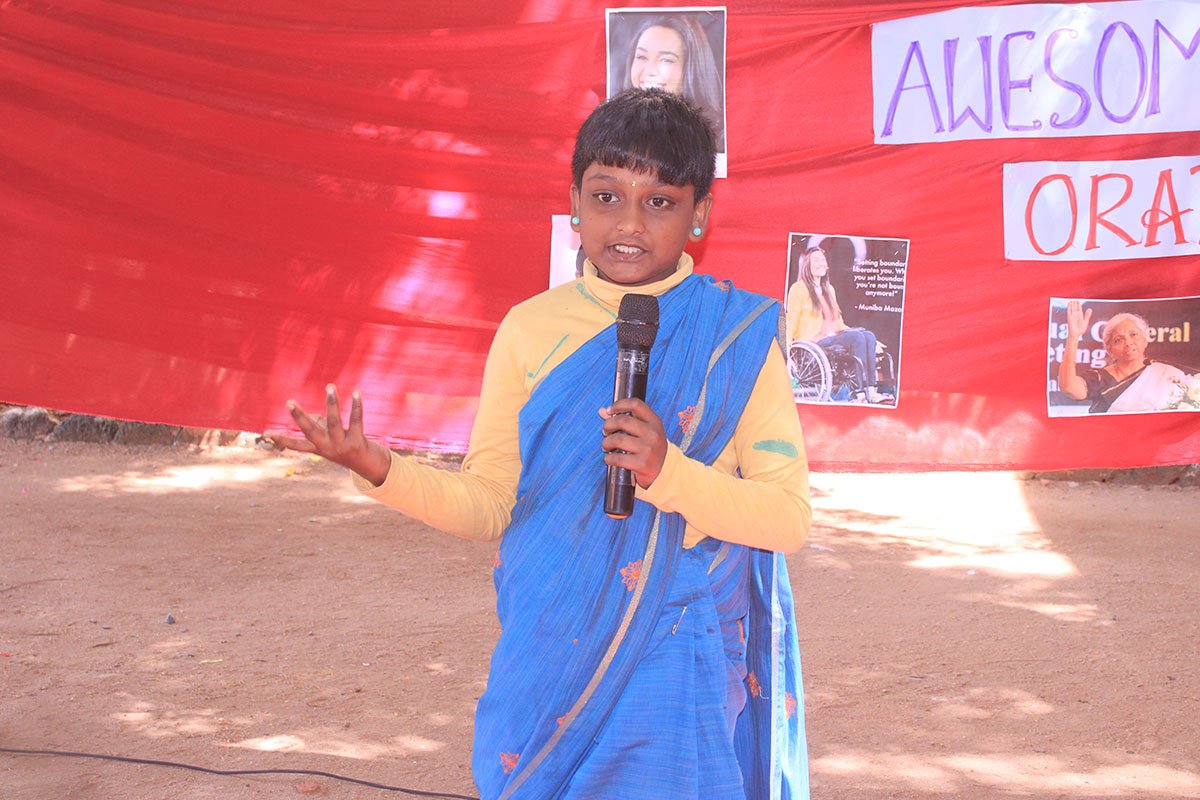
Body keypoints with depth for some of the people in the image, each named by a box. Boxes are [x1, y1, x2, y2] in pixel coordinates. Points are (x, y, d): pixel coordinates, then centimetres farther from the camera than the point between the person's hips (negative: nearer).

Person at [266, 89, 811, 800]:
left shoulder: (739, 337, -4)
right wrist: (380, 469, -14)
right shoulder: (533, 330, 3)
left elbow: (789, 519, -8)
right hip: (553, 661, 2)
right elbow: (488, 503, 4)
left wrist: (669, 471, -23)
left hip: (684, 677, -2)